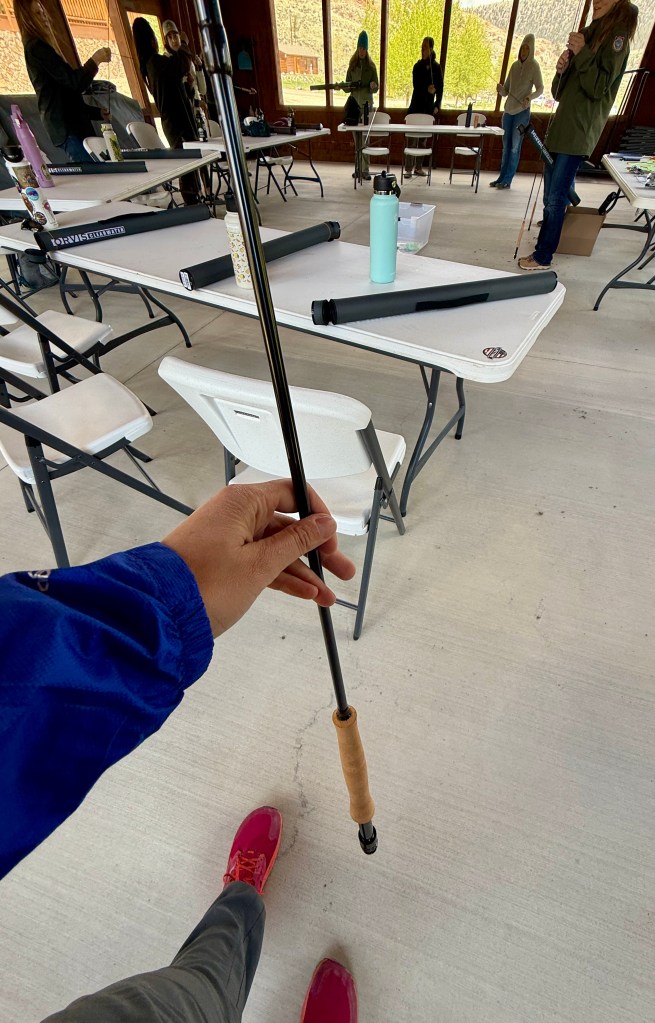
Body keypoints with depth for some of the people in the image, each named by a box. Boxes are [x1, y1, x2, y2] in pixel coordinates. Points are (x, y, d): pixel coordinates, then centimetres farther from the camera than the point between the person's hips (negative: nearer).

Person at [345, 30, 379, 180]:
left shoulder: (371, 67, 3)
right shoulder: (352, 67, 9)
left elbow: (376, 89, 2)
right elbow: (347, 88, 10)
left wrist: (373, 86, -20)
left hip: (367, 106, -3)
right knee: (357, 139, 2)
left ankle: (365, 169, -13)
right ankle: (359, 168, 9)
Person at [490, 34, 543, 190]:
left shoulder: (534, 66, -3)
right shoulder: (514, 65, 11)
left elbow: (540, 89, -7)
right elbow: (506, 91, 14)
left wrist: (529, 97, -25)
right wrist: (500, 89, -7)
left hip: (522, 112, -5)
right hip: (508, 110, 5)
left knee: (515, 146, -7)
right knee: (506, 145, 5)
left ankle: (508, 180, -9)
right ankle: (501, 177, 8)